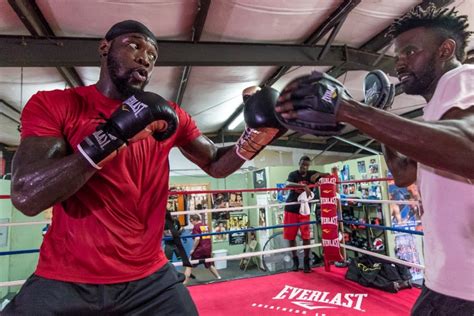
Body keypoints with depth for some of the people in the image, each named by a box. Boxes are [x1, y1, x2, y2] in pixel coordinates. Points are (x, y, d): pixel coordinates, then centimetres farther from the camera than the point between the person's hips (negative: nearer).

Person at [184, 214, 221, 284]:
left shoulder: (196, 227, -10)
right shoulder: (206, 226, 11)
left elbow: (197, 239, -21)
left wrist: (193, 249, -13)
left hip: (200, 249, -7)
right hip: (208, 248, 7)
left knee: (189, 265, 2)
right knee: (209, 265, 27)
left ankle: (184, 282, -4)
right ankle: (218, 277, 32)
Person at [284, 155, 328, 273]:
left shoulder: (311, 174, 0)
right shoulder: (293, 174, -9)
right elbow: (288, 184, -30)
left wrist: (318, 174, -19)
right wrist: (303, 186, -45)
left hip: (303, 209, 1)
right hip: (291, 209, -1)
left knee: (306, 236, -3)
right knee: (290, 236, 4)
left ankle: (306, 261, 10)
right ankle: (295, 260, 20)